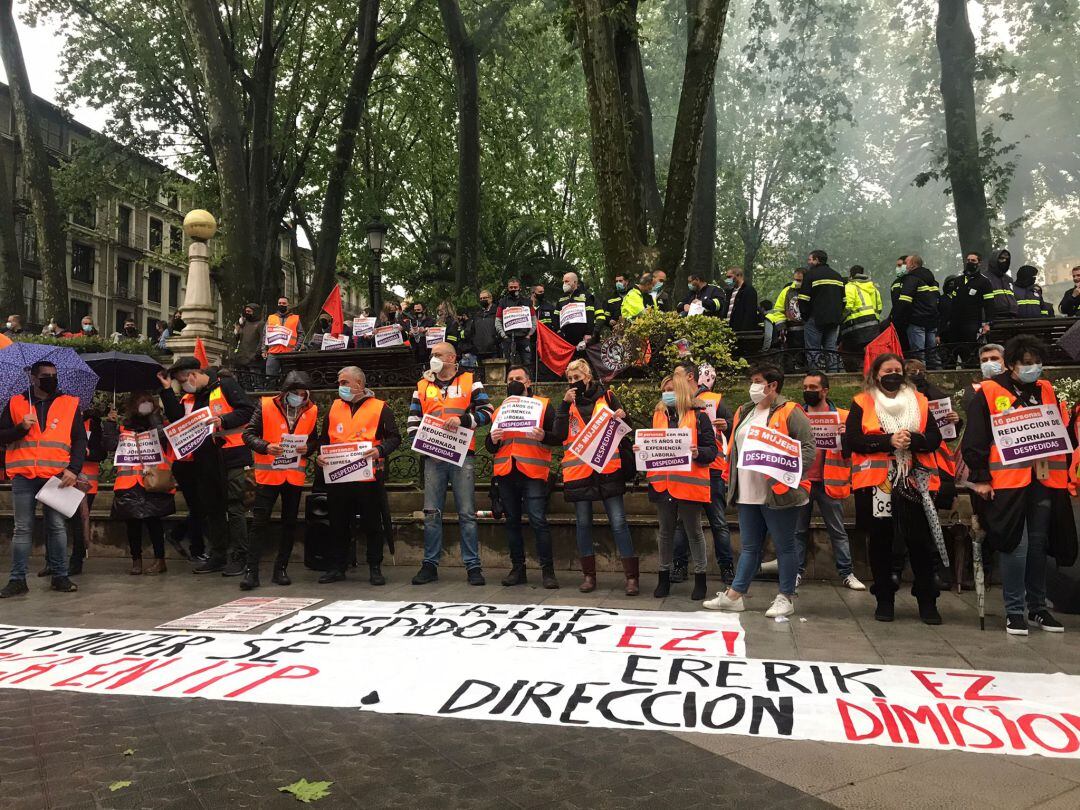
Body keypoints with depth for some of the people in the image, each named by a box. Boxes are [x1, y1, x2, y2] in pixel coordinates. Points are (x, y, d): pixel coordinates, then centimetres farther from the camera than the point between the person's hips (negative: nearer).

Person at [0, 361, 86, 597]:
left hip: (57, 477, 0)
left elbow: (80, 440, 5)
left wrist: (74, 469, -7)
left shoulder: (69, 404, 8)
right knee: (22, 529, 4)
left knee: (57, 527, 3)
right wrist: (21, 428, -11)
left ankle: (60, 576, 11)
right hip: (24, 477, 0)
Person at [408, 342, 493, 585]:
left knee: (467, 514, -1)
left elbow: (486, 412, -1)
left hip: (462, 456, -3)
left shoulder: (470, 382, 6)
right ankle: (430, 565, 13)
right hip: (433, 457, 3)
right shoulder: (422, 386, 16)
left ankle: (473, 566, 4)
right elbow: (413, 419, 14)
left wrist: (462, 420, -16)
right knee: (431, 514, 5)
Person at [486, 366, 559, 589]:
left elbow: (558, 436, -2)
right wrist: (493, 440, -3)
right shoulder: (500, 410, 20)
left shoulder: (544, 405, 8)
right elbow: (491, 448, 20)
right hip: (505, 472, 5)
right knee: (512, 521, 8)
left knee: (538, 520, -9)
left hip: (533, 472, -5)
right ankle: (517, 569, 15)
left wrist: (543, 436, -22)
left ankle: (547, 570, -2)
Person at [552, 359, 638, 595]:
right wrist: (565, 405, -9)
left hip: (607, 469, -2)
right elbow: (560, 434, -2)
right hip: (578, 471, 2)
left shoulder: (606, 397, 7)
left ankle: (632, 576, -2)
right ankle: (588, 575, 17)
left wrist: (622, 417, -12)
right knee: (583, 523, 7)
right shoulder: (568, 402, 11)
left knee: (619, 522, -5)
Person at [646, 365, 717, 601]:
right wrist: (641, 449, 0)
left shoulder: (698, 415, -4)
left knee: (693, 531, 6)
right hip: (662, 482, 4)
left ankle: (700, 579, 18)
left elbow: (712, 450, -5)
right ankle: (664, 577, 25)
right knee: (665, 531, 13)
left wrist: (697, 452, -24)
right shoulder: (658, 415, 10)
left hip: (689, 483, -4)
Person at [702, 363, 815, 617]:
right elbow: (735, 449, 24)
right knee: (750, 547, 14)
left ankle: (786, 598, 16)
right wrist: (731, 480, 18)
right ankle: (735, 595, 18)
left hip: (778, 494, -7)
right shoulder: (744, 413, 16)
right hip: (747, 493, 7)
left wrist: (790, 474, -22)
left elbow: (808, 448, -12)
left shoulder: (789, 412, -7)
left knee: (784, 546, 5)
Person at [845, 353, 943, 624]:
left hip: (914, 482, 1)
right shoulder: (862, 403, 4)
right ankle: (884, 600, 19)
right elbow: (852, 439, -8)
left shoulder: (919, 401, 11)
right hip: (876, 483, -1)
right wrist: (888, 441, -17)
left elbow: (934, 439, 4)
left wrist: (913, 439, -16)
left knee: (920, 541, 1)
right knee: (880, 541, 7)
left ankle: (927, 602, 13)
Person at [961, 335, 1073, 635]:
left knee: (1038, 545, 12)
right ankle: (1015, 611, 6)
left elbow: (1064, 432, 20)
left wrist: (1063, 472, 13)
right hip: (1008, 483, -5)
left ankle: (1037, 607, 25)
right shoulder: (989, 393, -4)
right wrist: (979, 478, -10)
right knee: (1015, 546, -5)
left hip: (1045, 482, 5)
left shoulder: (1047, 391, 13)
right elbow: (974, 440, -7)